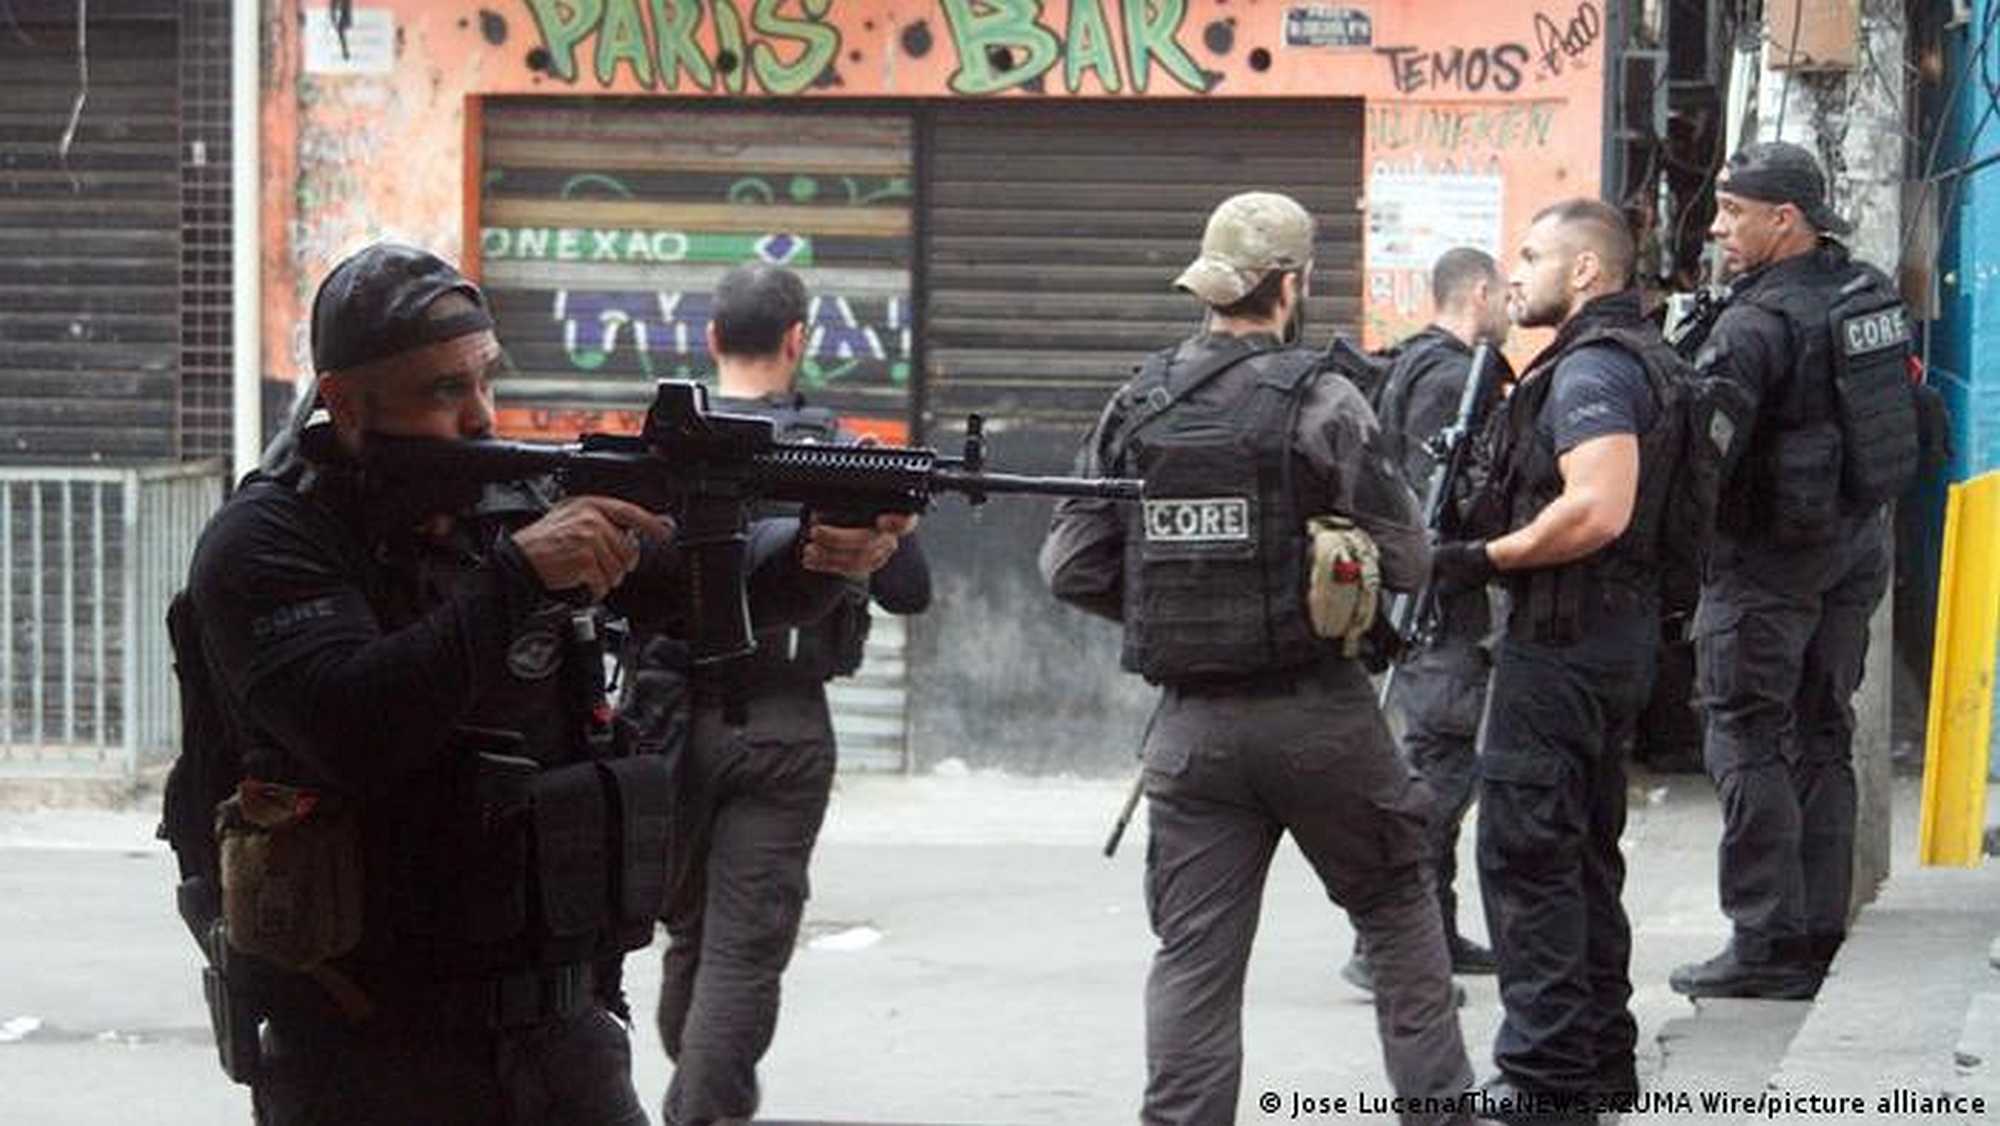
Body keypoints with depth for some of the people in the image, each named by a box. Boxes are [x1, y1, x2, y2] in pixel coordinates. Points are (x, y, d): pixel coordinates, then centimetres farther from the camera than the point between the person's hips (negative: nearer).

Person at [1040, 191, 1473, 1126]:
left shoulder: (1136, 407, 1)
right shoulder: (1320, 404, -11)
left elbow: (1071, 569, 2)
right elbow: (1404, 559, -10)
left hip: (1191, 723, 3)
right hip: (1316, 715, -3)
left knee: (1194, 952, 4)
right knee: (1399, 915, 15)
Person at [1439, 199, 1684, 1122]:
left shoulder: (1591, 369, -17)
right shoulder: (1635, 357, 16)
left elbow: (1597, 510, -29)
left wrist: (1484, 557, -19)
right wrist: (1490, 508, 12)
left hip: (1560, 645, -11)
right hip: (1616, 639, 11)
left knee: (1525, 857, -7)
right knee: (1582, 854, 18)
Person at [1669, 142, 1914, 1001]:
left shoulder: (1758, 323, -19)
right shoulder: (1868, 292, 6)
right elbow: (1911, 413, 16)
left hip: (1768, 552, -8)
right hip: (1858, 544, 8)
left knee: (1747, 743, -2)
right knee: (1821, 738, 14)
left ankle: (1765, 943, -5)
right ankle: (1818, 937, 16)